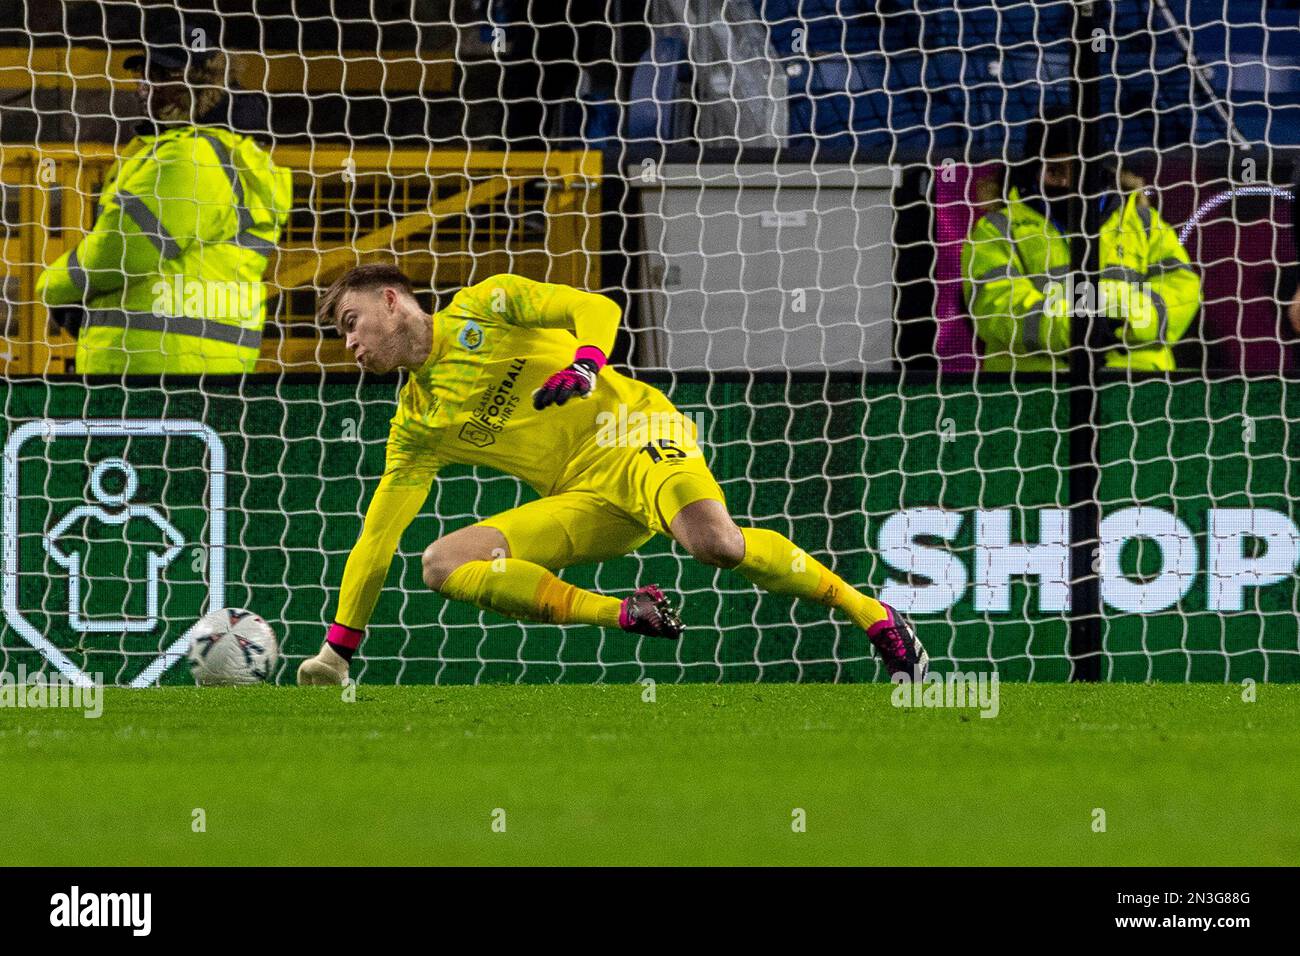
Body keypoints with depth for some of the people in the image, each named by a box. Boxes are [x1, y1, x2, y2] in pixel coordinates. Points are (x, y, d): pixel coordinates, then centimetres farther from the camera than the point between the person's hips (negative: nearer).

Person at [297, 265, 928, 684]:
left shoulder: (483, 307, 5)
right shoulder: (416, 428, 16)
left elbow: (596, 309, -3)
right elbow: (376, 537, 16)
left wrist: (584, 364, -26)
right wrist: (336, 653, 11)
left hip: (630, 431, -6)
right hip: (582, 502, 6)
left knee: (713, 542, -35)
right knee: (443, 564, -15)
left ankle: (870, 613, -18)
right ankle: (624, 615, -21)